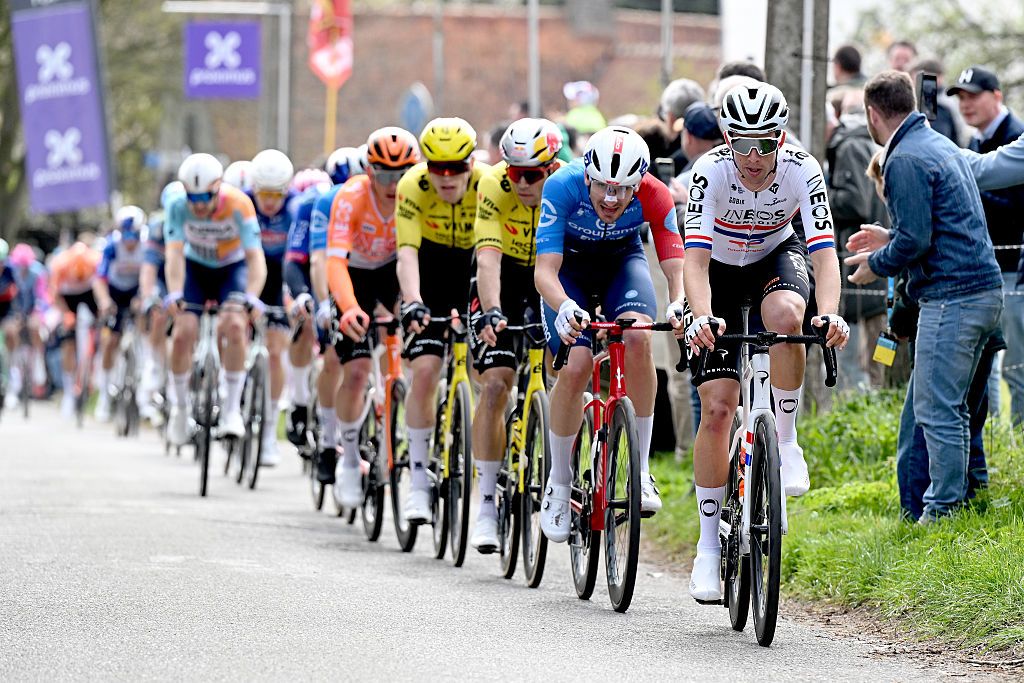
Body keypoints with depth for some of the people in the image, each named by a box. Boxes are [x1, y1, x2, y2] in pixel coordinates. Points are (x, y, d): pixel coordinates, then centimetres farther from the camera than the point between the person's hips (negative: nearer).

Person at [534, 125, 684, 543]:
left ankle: (641, 469, -19)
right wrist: (564, 308, -59)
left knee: (638, 338, -30)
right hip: (571, 266, -1)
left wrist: (680, 305, -55)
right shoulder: (562, 187, -34)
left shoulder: (654, 196, -30)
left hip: (623, 260, 1)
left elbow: (677, 268, -32)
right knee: (575, 367, -22)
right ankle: (558, 483, 1)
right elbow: (545, 271, -37)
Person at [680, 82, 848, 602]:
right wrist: (700, 316, -53)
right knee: (717, 407, -10)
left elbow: (824, 252, -32)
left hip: (776, 257, 0)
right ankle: (709, 544, 2)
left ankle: (786, 440, -16)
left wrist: (830, 314, -50)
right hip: (720, 270, 0)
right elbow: (696, 257, -35)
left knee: (785, 314, -38)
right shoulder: (711, 171, -29)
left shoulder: (802, 171, -26)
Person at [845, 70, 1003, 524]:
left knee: (937, 410, -6)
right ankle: (963, 492, 21)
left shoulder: (905, 160, -13)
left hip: (952, 297, -10)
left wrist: (875, 266, -2)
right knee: (947, 405, 17)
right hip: (984, 288, 10)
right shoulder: (942, 146, 18)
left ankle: (943, 511, -5)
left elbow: (915, 241, -19)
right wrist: (890, 238, 27)